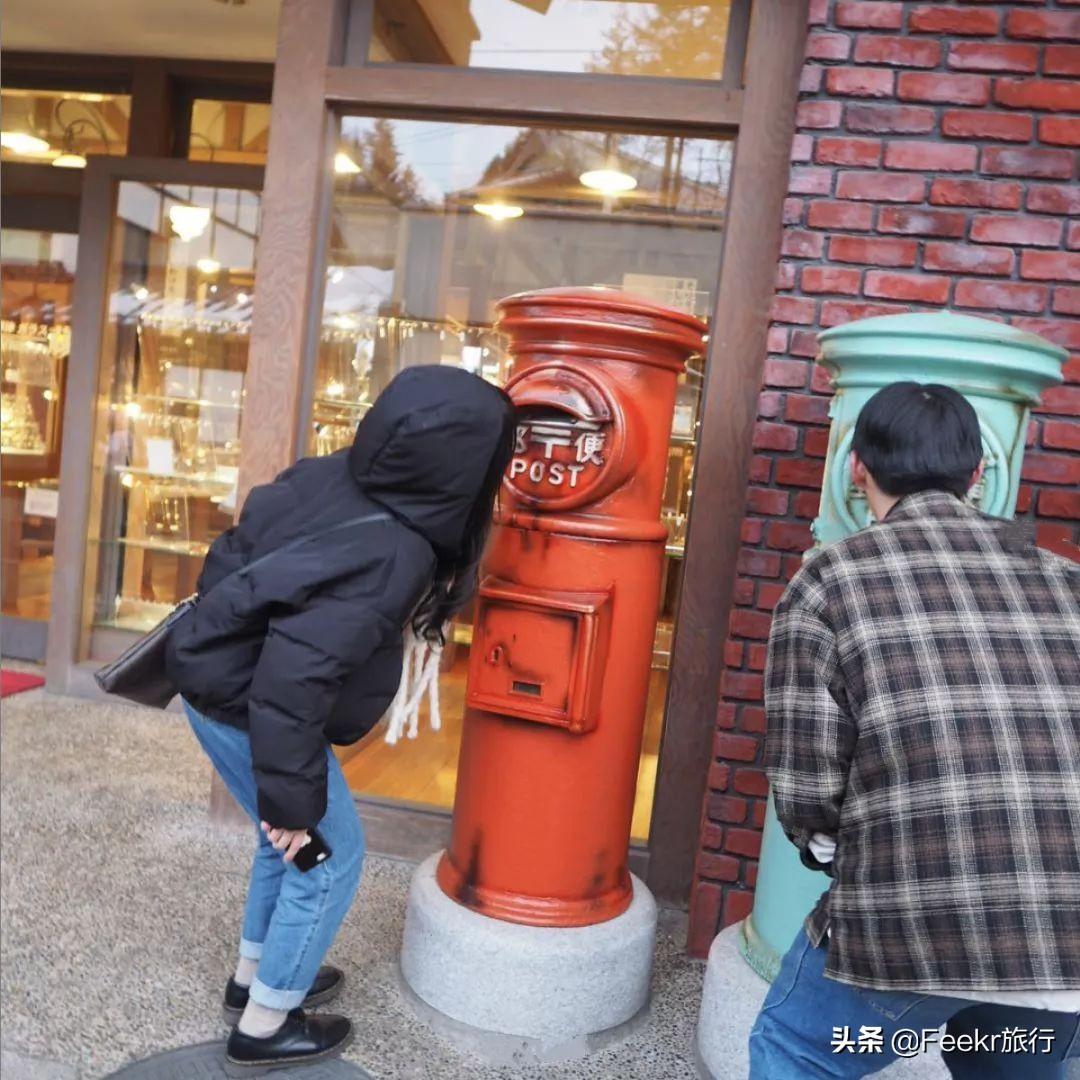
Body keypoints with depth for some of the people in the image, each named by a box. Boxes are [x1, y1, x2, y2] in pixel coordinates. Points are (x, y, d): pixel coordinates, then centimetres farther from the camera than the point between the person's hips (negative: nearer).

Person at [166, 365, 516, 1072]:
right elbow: (293, 680, -32)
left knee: (292, 841, 25)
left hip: (217, 677, 8)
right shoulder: (390, 558, -31)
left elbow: (233, 560, 5)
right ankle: (263, 1028, 27)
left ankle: (254, 976, 45)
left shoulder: (330, 477, -9)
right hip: (246, 710, -8)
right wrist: (291, 797, -21)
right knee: (329, 853, 10)